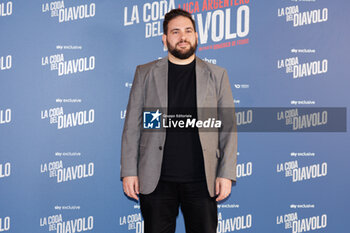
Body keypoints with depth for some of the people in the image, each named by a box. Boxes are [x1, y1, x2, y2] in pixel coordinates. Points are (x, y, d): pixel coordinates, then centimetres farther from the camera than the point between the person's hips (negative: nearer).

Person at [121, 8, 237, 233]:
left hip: (201, 180, 0)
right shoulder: (145, 73, 7)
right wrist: (129, 171, -1)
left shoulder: (217, 75, 7)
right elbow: (132, 126, 6)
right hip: (156, 180, 0)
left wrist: (227, 174, -2)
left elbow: (229, 128, 5)